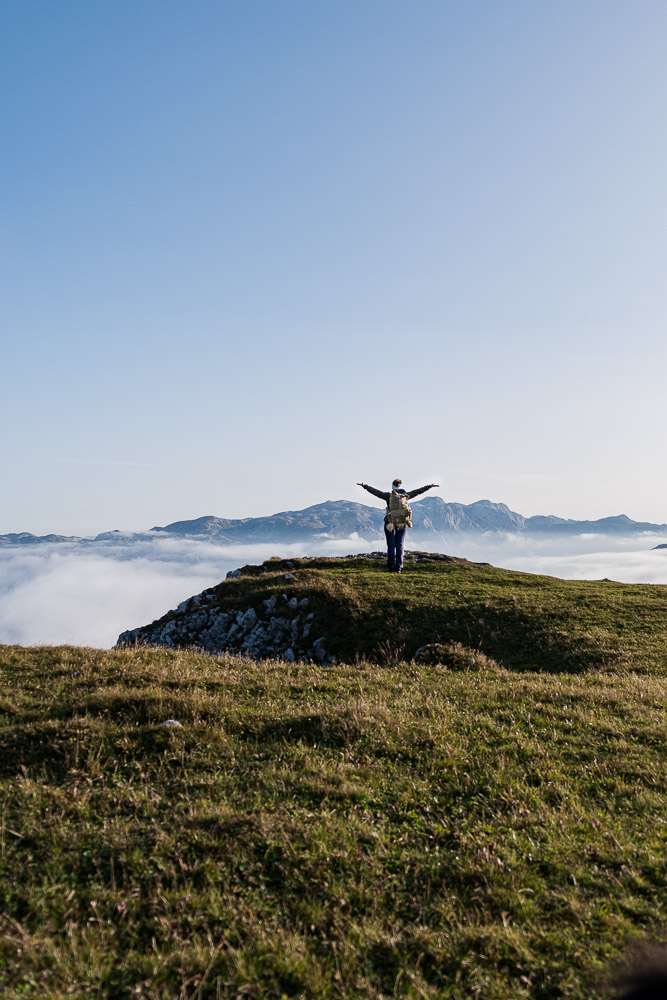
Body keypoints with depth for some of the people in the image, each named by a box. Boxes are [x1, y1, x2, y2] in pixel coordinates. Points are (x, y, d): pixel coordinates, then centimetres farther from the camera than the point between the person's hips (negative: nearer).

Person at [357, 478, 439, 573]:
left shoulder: (389, 495, -5)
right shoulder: (406, 495, 2)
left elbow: (375, 491, -6)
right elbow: (418, 491, 11)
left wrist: (365, 486, 1)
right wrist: (429, 486, 21)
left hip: (390, 524, -2)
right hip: (402, 524, 2)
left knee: (391, 546, 3)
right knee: (400, 546, 6)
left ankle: (391, 567, 3)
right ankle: (399, 568, 2)